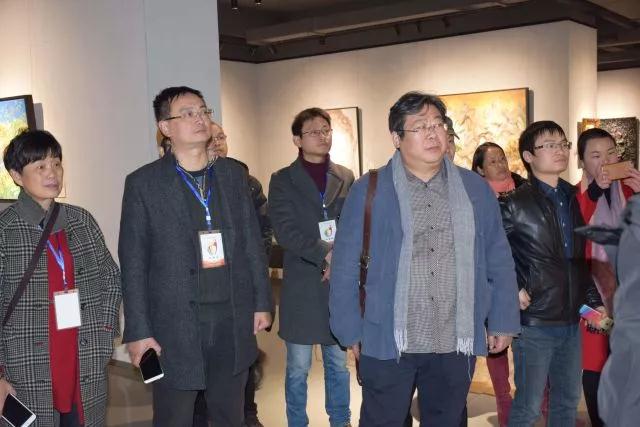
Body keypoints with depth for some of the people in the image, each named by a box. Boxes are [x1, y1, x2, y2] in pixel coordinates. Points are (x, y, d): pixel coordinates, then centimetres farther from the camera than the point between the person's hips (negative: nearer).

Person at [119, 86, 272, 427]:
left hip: (233, 319, 3)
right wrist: (138, 331, -8)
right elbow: (133, 263, -5)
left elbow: (252, 243, 10)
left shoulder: (234, 174, 7)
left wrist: (262, 303, 7)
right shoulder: (143, 183, -4)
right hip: (175, 324, -3)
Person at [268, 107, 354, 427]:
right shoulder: (283, 180, -1)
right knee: (298, 369, 6)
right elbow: (285, 231, -11)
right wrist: (324, 256, -17)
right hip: (301, 284, -2)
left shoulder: (346, 178, 8)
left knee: (339, 364, 14)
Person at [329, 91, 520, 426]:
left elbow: (499, 262, 10)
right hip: (387, 343, -2)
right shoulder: (368, 192, -4)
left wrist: (502, 322, 7)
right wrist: (351, 332, -3)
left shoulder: (476, 190, 5)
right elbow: (345, 267, -2)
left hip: (457, 344, 3)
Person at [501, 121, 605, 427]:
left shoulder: (574, 199, 9)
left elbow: (581, 259, 14)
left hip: (572, 321, 6)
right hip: (534, 322, -6)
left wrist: (594, 301, 9)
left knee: (568, 401, 17)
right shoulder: (515, 204, -10)